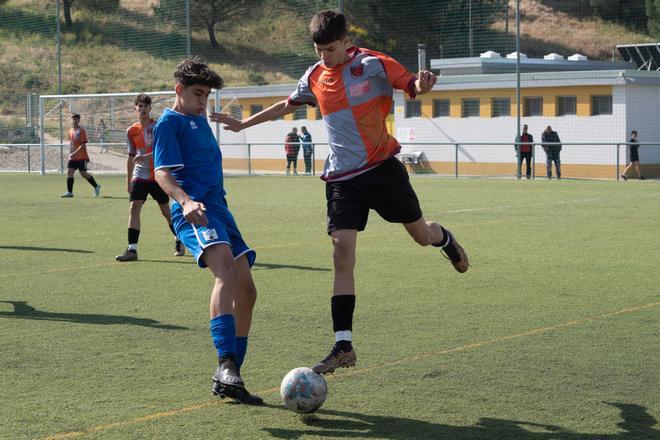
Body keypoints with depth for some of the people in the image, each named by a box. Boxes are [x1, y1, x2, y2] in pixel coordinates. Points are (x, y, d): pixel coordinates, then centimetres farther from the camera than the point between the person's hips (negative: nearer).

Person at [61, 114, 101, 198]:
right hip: (72, 157, 6)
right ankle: (69, 192, -2)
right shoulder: (70, 131, 11)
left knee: (83, 174, -4)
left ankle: (96, 186, 15)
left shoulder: (82, 130, -11)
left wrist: (74, 153, -23)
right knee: (69, 172, -4)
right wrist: (70, 154, 14)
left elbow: (83, 145, -17)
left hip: (82, 157, -6)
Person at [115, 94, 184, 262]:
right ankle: (132, 249, -16)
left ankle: (179, 240, 32)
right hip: (139, 176, 2)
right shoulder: (131, 131, 6)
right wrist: (128, 181, 17)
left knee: (166, 210, 9)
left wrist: (146, 156, -29)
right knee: (134, 207, -14)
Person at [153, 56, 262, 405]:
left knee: (246, 291, 5)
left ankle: (228, 381, 13)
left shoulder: (200, 119, 24)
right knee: (226, 268, -34)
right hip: (193, 215, -10)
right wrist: (185, 201, -31)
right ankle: (225, 363, -44)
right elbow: (162, 172, -15)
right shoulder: (169, 122, -2)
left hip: (219, 210, 10)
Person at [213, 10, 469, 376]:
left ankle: (445, 240, 52)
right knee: (342, 253, -9)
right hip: (342, 178, 3)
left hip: (382, 167, -3)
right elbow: (287, 105, 25)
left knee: (420, 233, 9)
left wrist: (422, 86, -31)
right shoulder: (314, 78, 6)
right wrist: (244, 124, 29)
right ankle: (343, 346, -10)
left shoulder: (372, 64, -9)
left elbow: (412, 86, -6)